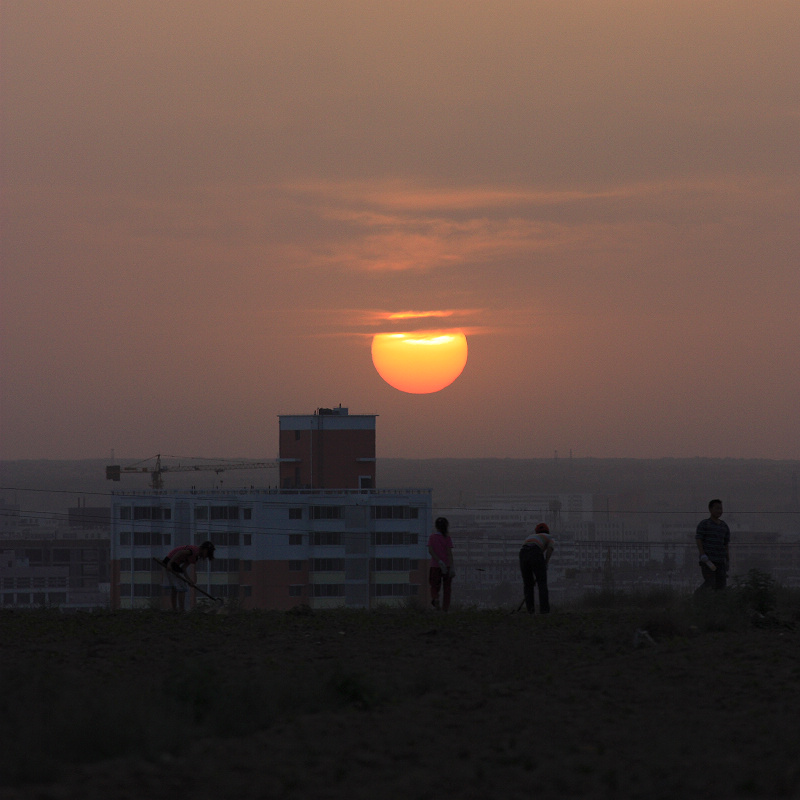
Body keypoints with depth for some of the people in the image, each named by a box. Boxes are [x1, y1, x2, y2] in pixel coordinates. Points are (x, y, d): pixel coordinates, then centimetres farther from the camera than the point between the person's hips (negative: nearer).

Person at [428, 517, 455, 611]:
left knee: (435, 587, 9)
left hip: (435, 565, 0)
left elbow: (430, 550, -11)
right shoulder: (447, 538, -2)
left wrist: (439, 561, -16)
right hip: (447, 565, 0)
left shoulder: (432, 537, 1)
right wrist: (451, 567, -10)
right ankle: (445, 608, 5)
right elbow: (449, 553, -8)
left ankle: (435, 598, -23)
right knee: (446, 588, 10)